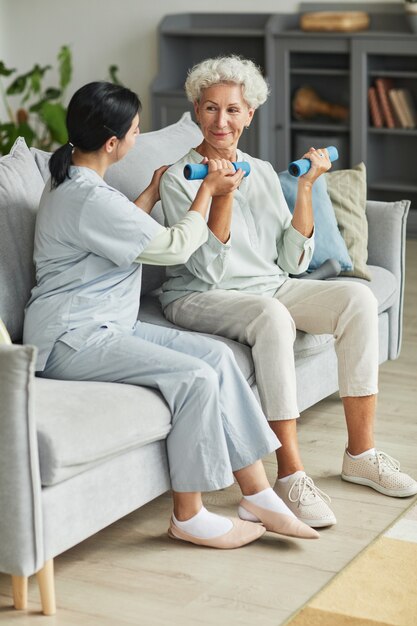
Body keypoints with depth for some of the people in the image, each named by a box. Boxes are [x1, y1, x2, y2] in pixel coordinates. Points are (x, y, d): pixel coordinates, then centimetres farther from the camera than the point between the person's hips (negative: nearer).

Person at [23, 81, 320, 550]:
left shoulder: (71, 180, 11)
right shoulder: (90, 200, -22)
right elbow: (176, 247, -13)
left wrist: (154, 191, 35)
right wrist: (208, 190, 2)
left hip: (104, 325, 10)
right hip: (72, 339, -10)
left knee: (217, 354, -3)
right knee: (195, 378, -24)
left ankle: (256, 493, -2)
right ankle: (189, 517, -9)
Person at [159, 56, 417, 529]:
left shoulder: (262, 172, 11)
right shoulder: (178, 179, -6)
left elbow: (294, 262, 4)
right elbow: (207, 268, -16)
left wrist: (305, 188, -3)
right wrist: (222, 195, -24)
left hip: (270, 287, 6)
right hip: (200, 297, -6)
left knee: (358, 298, -18)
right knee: (272, 317, -38)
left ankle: (360, 453, -11)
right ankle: (290, 473, -34)